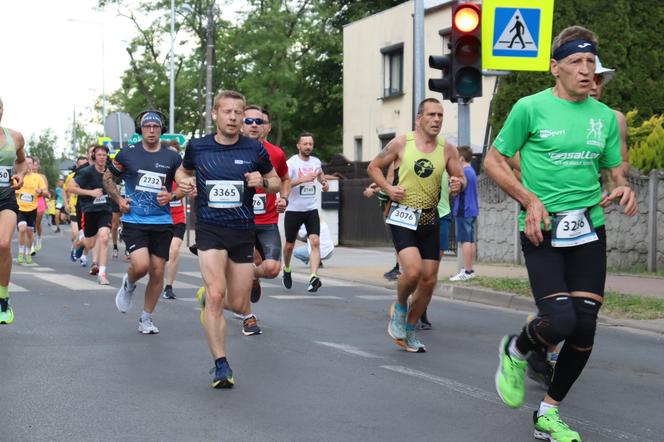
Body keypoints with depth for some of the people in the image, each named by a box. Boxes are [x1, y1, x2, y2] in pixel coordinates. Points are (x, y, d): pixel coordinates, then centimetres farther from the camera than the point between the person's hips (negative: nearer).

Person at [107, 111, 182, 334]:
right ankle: (128, 284, 15)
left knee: (157, 272, 4)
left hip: (162, 223, 2)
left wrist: (171, 196, -7)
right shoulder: (128, 154, 0)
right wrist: (119, 199, -1)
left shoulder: (172, 157, 2)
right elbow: (108, 177, 13)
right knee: (141, 265, -21)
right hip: (133, 221, -2)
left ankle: (146, 318, 21)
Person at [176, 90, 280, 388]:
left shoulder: (254, 150, -1)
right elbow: (183, 172, 20)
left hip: (243, 231, 2)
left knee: (237, 305, 6)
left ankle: (208, 298, 42)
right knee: (216, 296, -18)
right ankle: (221, 366, -10)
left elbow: (276, 182, 12)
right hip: (209, 229, -2)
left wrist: (263, 182, -11)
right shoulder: (197, 147, 0)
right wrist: (183, 181, -3)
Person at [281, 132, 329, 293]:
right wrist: (303, 179, -31)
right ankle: (287, 270, 40)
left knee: (315, 242, -16)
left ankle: (314, 277, -24)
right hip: (293, 209, -3)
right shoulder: (291, 162, -10)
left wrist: (324, 183, 8)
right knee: (289, 245, 12)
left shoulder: (316, 162, 6)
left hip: (312, 209, 3)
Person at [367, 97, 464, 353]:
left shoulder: (446, 149, 2)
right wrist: (387, 188, -11)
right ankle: (399, 308, 9)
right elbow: (373, 167, 5)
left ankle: (408, 332, 24)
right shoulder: (401, 143, -5)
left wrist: (458, 184, -12)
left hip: (429, 220, 4)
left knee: (429, 281, 5)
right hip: (403, 217, -4)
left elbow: (460, 177, 12)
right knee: (413, 271, -24)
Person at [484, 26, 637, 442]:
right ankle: (515, 352, 17)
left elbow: (616, 171, 18)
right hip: (543, 231, -4)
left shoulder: (605, 117, 10)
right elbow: (494, 161, 2)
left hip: (589, 230, 5)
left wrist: (623, 189, -7)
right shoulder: (530, 107, -3)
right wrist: (531, 200, -11)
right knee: (560, 321, -19)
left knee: (584, 328, 0)